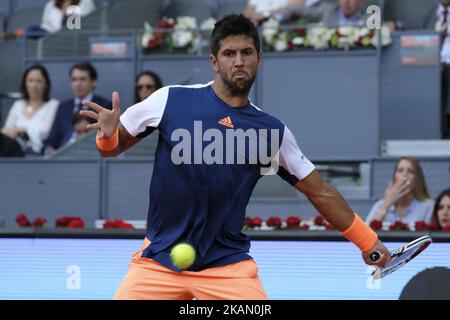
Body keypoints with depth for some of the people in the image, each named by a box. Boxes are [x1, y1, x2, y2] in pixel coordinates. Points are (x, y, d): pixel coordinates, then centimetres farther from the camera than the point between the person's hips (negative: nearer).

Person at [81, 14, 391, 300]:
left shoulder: (272, 132, 1)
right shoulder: (171, 100, -4)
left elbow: (321, 193, 9)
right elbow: (112, 147, 4)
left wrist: (368, 242, 11)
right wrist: (108, 135, -18)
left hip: (227, 262, 1)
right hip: (159, 259, -1)